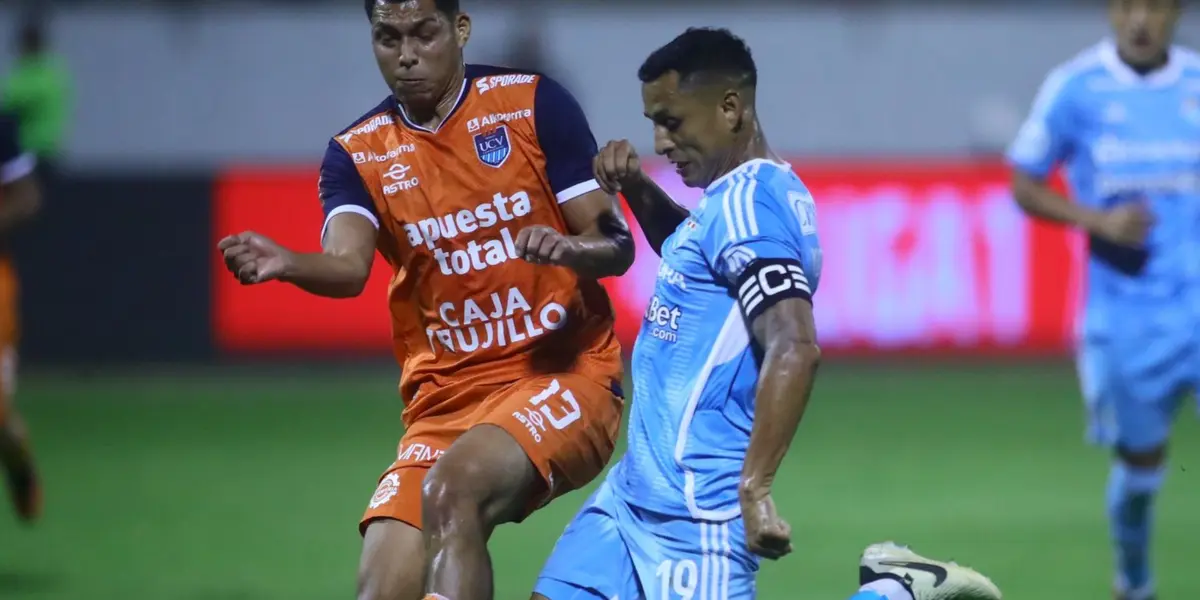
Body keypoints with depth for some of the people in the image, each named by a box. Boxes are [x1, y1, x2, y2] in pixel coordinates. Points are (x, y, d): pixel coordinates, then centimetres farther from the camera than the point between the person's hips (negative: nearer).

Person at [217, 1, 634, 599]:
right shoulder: (357, 154, 5)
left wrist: (568, 248, -25)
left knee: (454, 485, -32)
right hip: (444, 399, 4)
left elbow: (617, 245, -1)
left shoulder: (534, 104, -1)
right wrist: (286, 263, -37)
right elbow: (348, 266, -14)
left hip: (562, 374, -4)